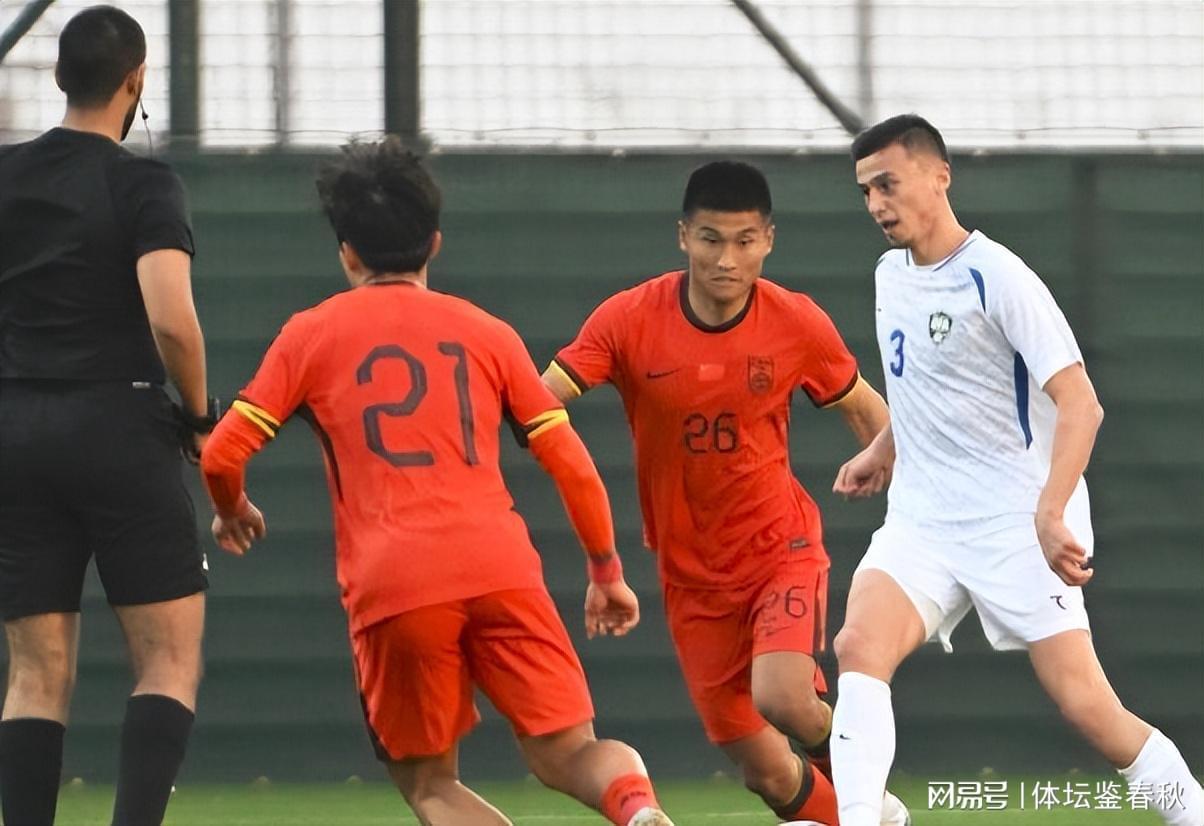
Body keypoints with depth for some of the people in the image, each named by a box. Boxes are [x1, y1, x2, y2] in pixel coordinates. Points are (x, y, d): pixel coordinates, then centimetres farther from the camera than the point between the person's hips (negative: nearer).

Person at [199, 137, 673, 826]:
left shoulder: (312, 334, 13)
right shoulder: (487, 332, 18)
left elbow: (222, 457, 8)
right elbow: (571, 464, 14)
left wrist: (233, 511, 30)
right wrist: (607, 571, 26)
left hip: (389, 587, -1)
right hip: (498, 565, 1)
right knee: (569, 755, 5)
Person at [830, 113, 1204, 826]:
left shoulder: (998, 278, -14)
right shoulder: (892, 274, 10)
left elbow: (1080, 403, -21)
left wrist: (1050, 513, -31)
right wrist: (885, 450, 22)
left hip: (1018, 520, -6)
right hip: (922, 518, 6)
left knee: (1084, 702, -10)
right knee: (859, 646, -21)